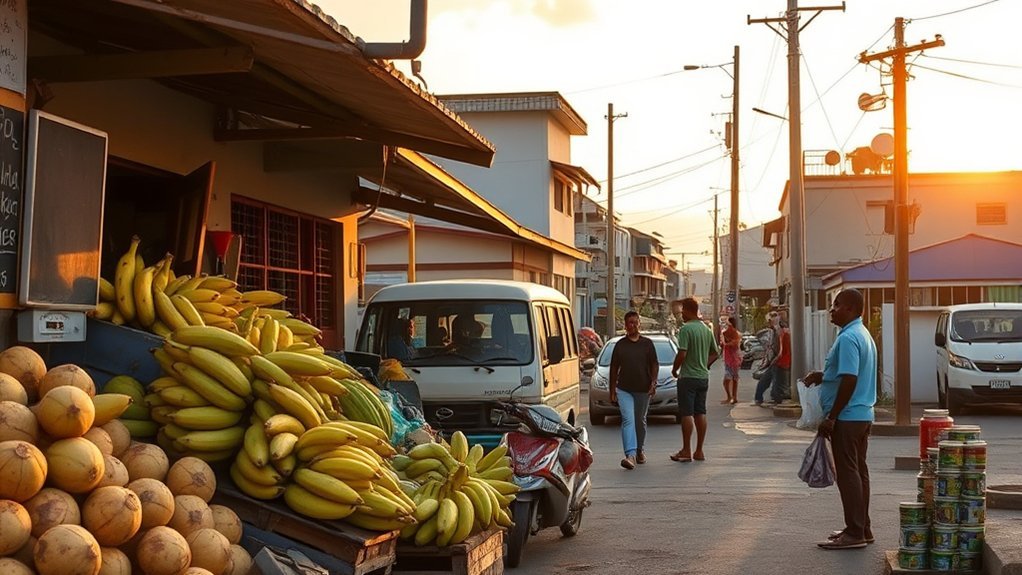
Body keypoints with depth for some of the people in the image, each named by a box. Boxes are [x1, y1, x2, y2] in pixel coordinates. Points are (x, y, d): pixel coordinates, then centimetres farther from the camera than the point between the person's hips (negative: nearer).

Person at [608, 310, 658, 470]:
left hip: (643, 390, 1)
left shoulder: (647, 343, 5)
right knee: (628, 420, -15)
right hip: (624, 389, -1)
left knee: (640, 421, 14)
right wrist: (612, 391, 5)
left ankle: (639, 450, 33)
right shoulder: (620, 344, 4)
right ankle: (630, 455, -25)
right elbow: (614, 368, 7)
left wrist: (653, 382, -9)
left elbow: (654, 365, 7)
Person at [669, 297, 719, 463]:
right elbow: (715, 353, 16)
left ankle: (686, 451, -1)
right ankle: (699, 451, 12)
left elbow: (682, 354, -20)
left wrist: (674, 369, -5)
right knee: (700, 413, 9)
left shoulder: (686, 329, -14)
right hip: (704, 377, 7)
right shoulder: (707, 329, 10)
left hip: (688, 377, -7)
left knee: (687, 414, -3)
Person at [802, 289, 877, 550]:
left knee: (848, 473, -5)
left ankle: (855, 533, -2)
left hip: (847, 418, -10)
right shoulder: (863, 335, 16)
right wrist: (823, 375, 12)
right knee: (858, 471, 13)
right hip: (863, 415, 10)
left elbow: (849, 381, -23)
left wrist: (831, 417, -19)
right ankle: (862, 528, 19)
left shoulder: (848, 338, -18)